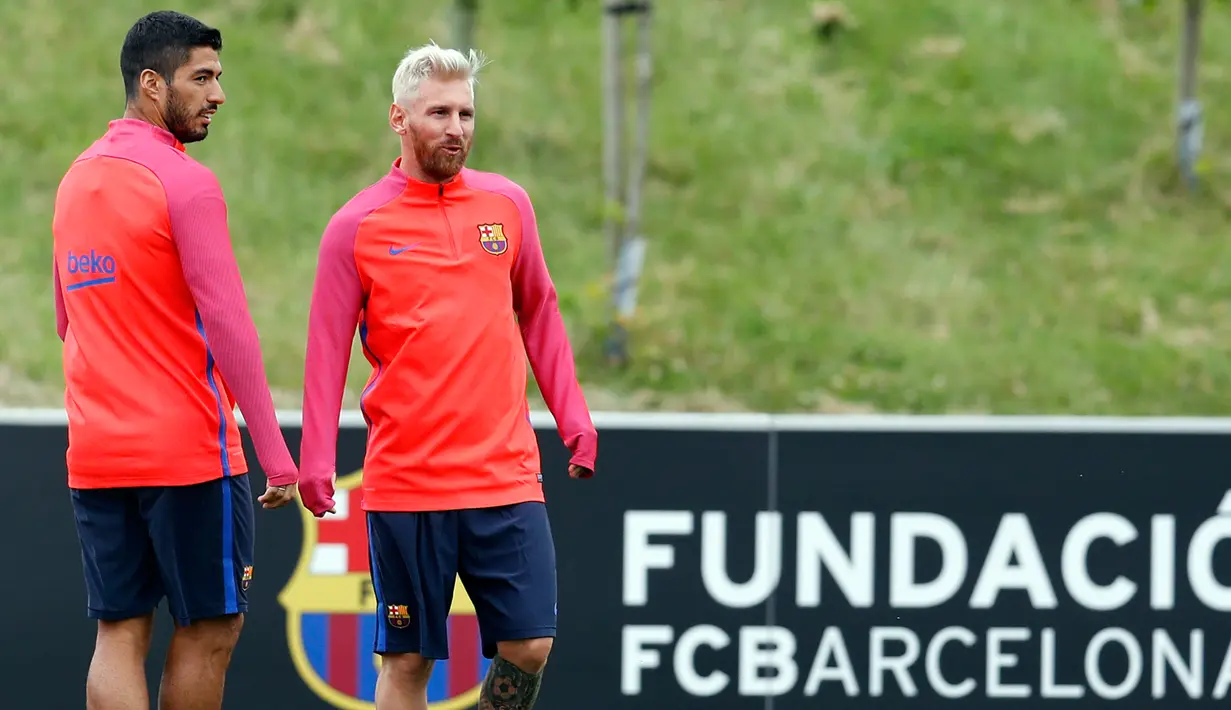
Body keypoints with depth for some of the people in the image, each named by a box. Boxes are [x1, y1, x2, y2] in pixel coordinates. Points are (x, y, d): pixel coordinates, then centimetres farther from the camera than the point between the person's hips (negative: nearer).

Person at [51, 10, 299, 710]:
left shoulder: (77, 180, 13)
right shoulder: (185, 182, -11)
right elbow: (229, 325, -16)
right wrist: (276, 455, -14)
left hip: (94, 457, 7)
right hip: (190, 451, -7)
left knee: (120, 637, 3)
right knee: (210, 629, 4)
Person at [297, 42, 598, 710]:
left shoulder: (507, 204, 8)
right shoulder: (357, 226, -1)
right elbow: (326, 350, -1)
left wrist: (573, 418, 10)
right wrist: (315, 461, -9)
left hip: (507, 475, 3)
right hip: (404, 483, -3)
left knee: (528, 645, -3)